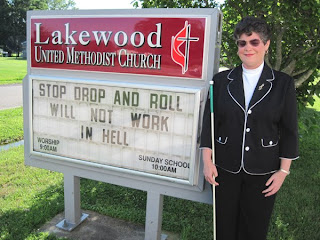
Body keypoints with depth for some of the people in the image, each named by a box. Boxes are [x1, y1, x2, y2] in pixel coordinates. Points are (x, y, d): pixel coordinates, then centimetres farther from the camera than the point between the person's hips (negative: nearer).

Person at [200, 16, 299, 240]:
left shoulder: (283, 83, -2)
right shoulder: (222, 80, 1)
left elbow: (289, 131, 0)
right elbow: (209, 122, 1)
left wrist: (283, 171, -3)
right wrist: (207, 160, -4)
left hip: (263, 172, 0)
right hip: (225, 169, 1)